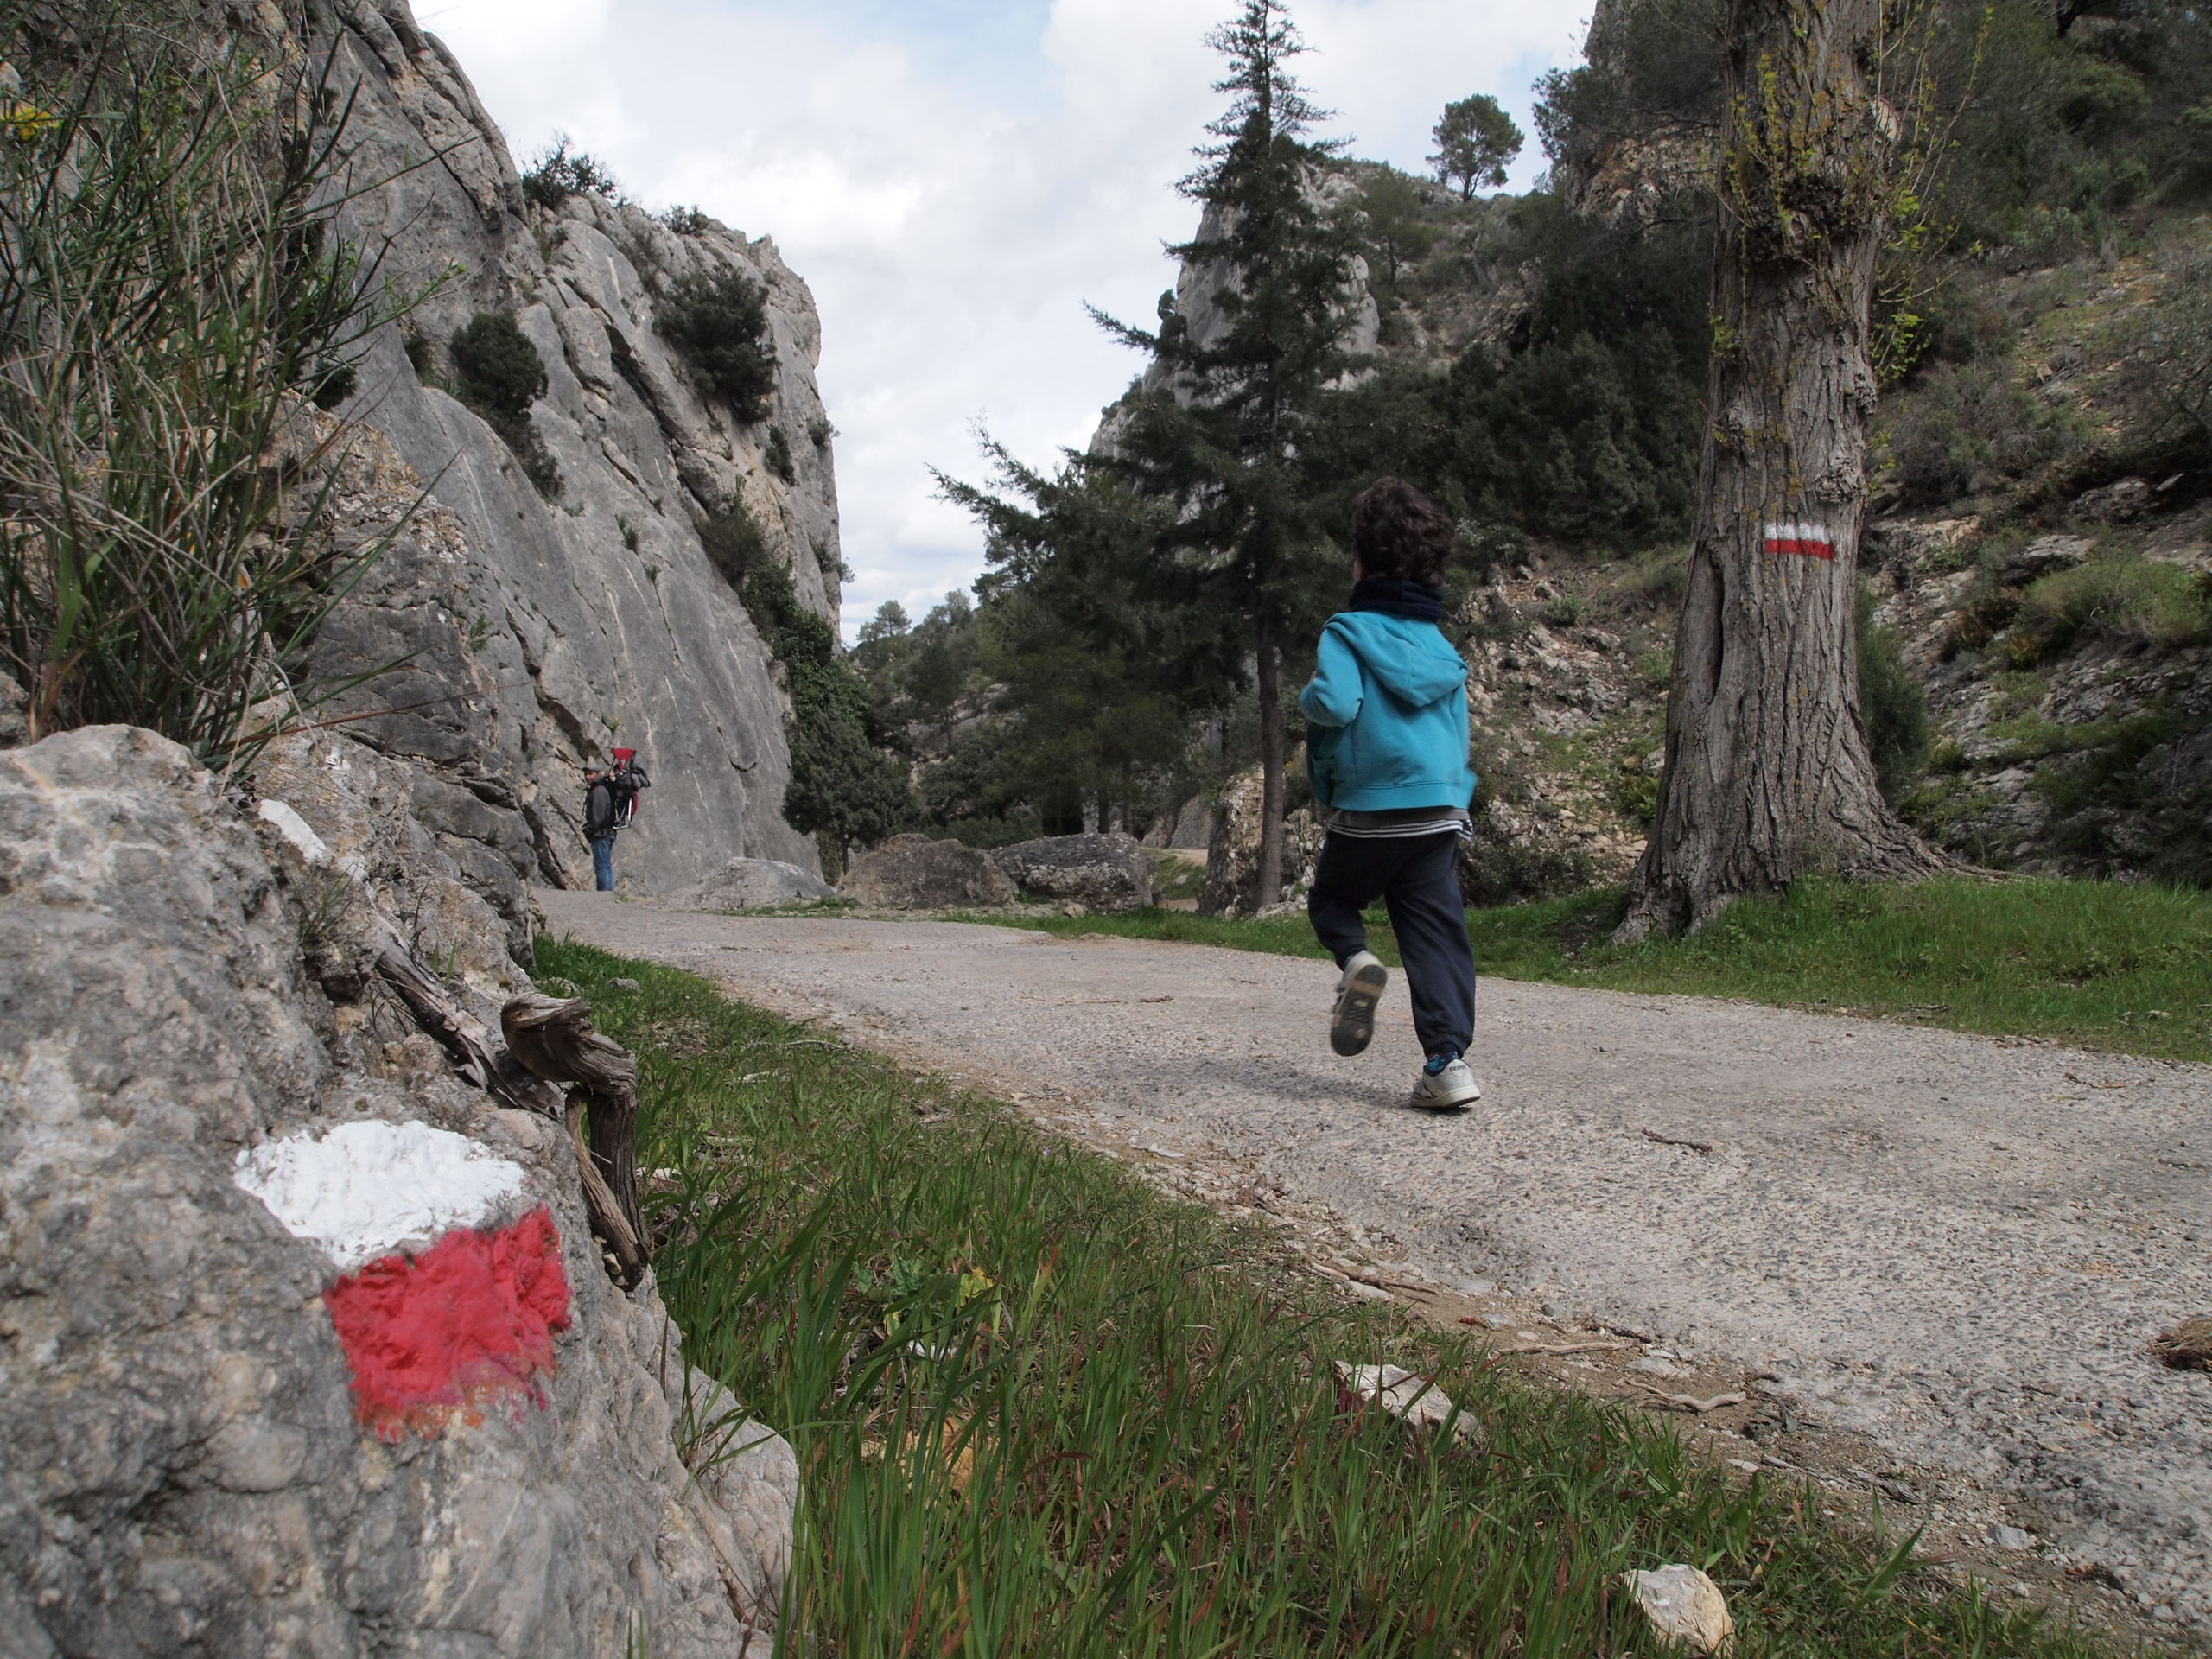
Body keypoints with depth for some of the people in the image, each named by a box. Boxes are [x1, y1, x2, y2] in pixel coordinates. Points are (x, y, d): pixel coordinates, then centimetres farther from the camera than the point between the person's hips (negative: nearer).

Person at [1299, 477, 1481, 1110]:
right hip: (1441, 813, 4)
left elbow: (1337, 704, -20)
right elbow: (1459, 737, 18)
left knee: (1331, 900, 21)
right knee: (1436, 934, 4)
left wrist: (1308, 696, 0)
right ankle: (1448, 1060, -7)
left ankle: (1356, 962, -10)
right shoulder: (1441, 646, 13)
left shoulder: (1347, 631, -6)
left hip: (1367, 812, -4)